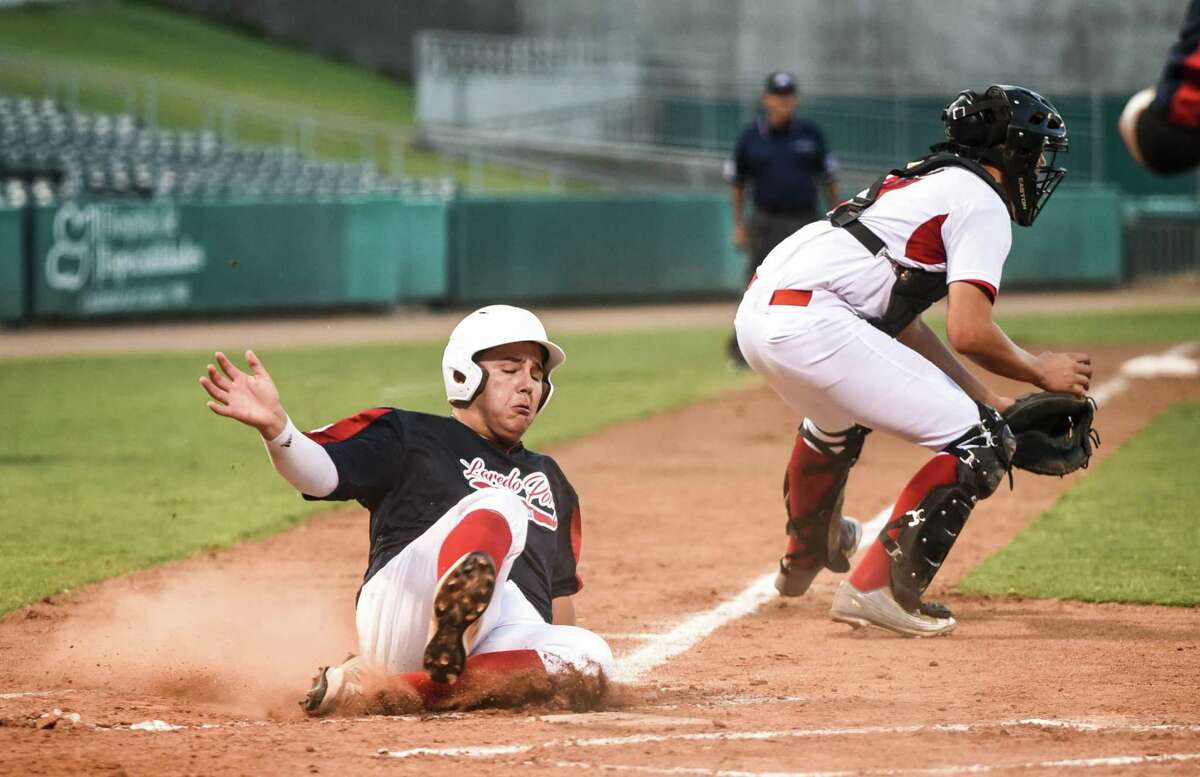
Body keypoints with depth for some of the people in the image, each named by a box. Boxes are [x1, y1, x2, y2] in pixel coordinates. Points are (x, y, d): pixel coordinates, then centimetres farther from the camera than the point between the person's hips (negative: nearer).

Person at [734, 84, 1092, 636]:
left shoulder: (923, 180, 28)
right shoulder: (982, 202, 0)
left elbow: (902, 325, 29)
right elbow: (969, 333, -12)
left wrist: (988, 400, 28)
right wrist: (1041, 372, 6)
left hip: (756, 314, 10)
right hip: (811, 323, -10)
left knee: (839, 417, 42)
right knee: (980, 444, -5)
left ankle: (806, 554, 62)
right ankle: (877, 588, -10)